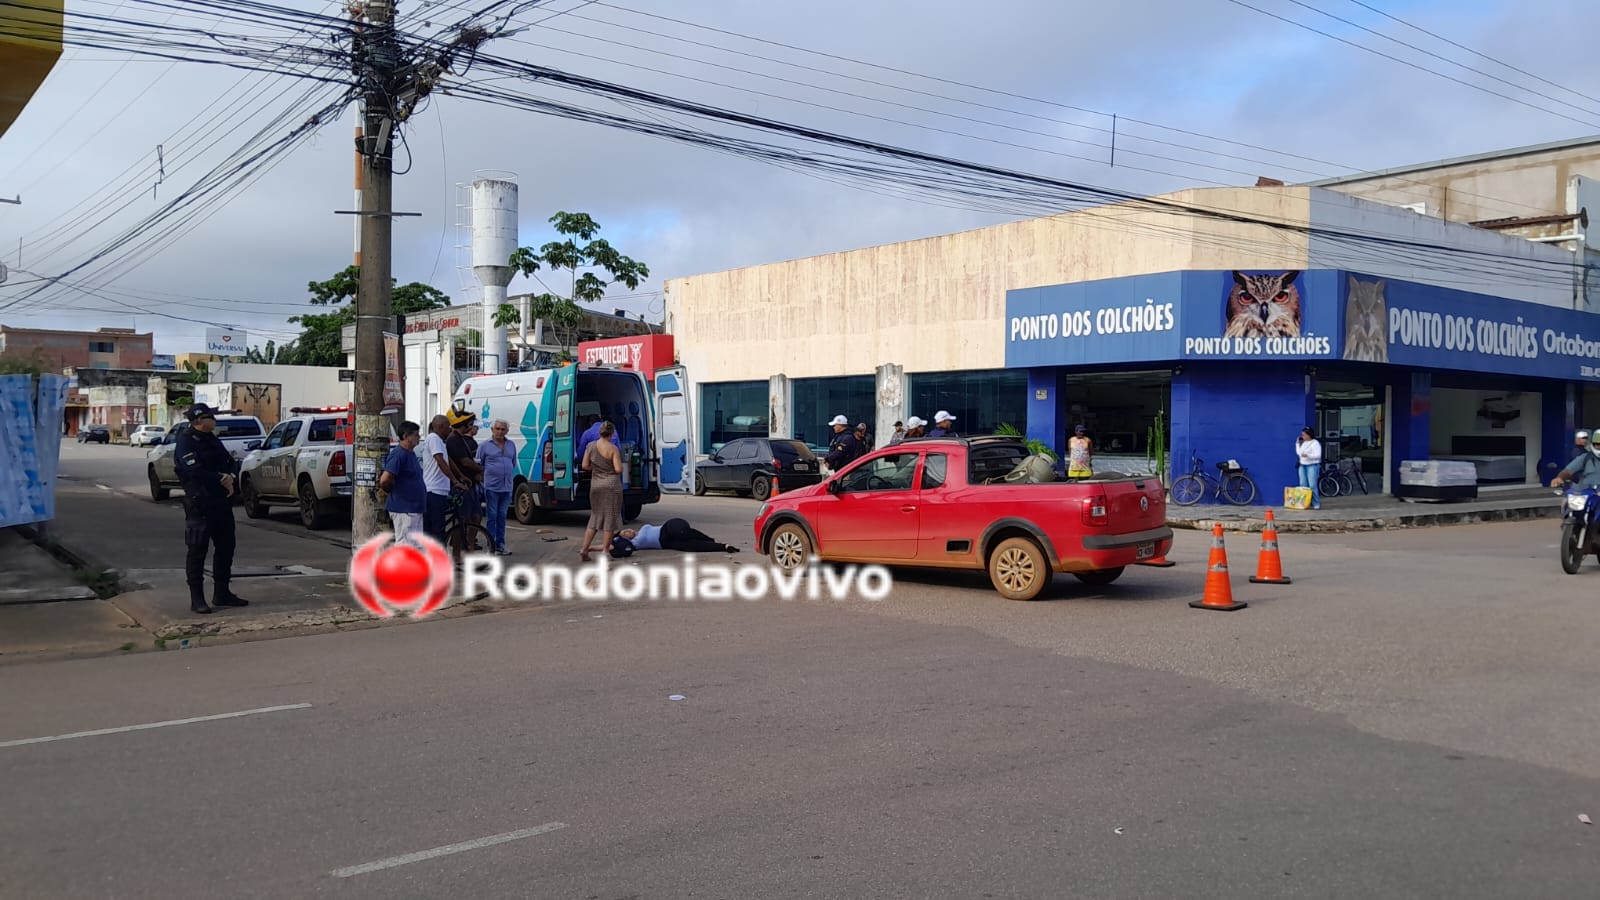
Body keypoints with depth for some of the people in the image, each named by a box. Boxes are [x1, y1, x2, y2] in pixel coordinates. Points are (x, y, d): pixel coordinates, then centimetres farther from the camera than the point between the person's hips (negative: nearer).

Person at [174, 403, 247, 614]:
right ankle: (197, 599, 1)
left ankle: (222, 593, 24)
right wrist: (221, 480, -14)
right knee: (197, 551, -3)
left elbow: (231, 462, 16)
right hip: (199, 503, -9)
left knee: (225, 547, 13)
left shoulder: (212, 439, 16)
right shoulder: (186, 442, -11)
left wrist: (231, 477, -6)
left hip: (221, 501, 9)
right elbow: (195, 472, -23)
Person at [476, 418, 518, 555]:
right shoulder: (485, 445, -1)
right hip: (492, 486, -4)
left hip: (507, 487, 4)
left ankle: (500, 545, 16)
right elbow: (478, 464, 1)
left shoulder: (511, 445, 12)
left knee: (502, 516, 10)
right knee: (492, 516, -3)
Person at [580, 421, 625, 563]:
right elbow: (618, 469, -15)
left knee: (595, 517, 16)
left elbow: (585, 466, 2)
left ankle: (584, 549, 10)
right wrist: (610, 469, 6)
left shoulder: (591, 446, 0)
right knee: (610, 518, 6)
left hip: (595, 485, 4)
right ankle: (605, 551, 9)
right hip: (611, 485, -4)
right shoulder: (613, 449, -12)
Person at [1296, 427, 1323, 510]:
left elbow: (1318, 455, -15)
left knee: (1312, 485, -11)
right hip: (1302, 465, 7)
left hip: (1312, 466, -7)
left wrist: (1308, 455, -28)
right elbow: (1298, 453, 19)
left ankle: (1316, 504, -7)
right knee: (1303, 485, 2)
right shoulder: (1303, 443, 15)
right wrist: (1297, 443, 14)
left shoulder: (1315, 443, -7)